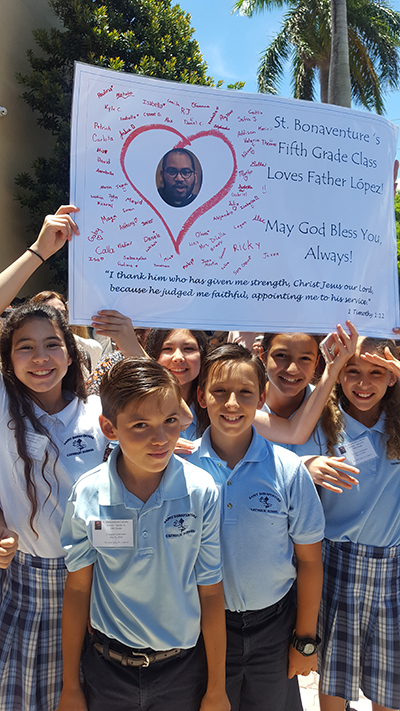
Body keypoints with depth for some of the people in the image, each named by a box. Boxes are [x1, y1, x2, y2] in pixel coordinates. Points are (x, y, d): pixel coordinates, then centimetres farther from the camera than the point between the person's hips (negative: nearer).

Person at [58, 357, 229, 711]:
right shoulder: (88, 495, -16)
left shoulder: (201, 491, -18)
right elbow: (77, 588, -4)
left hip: (182, 667, 0)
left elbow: (210, 592, -10)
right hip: (108, 668, 1)